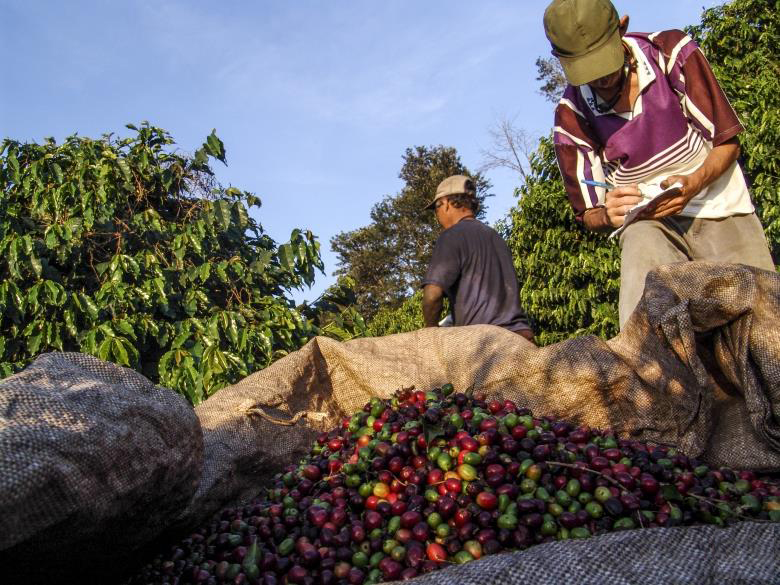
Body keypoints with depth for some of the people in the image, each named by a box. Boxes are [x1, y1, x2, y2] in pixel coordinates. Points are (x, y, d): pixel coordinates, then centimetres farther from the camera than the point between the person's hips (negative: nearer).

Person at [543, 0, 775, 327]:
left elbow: (727, 140, -2)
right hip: (648, 222, -1)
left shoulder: (672, 52, -8)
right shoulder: (571, 117, -6)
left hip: (720, 207, 1)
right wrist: (610, 214, -22)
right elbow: (590, 214, 3)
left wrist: (694, 182, -24)